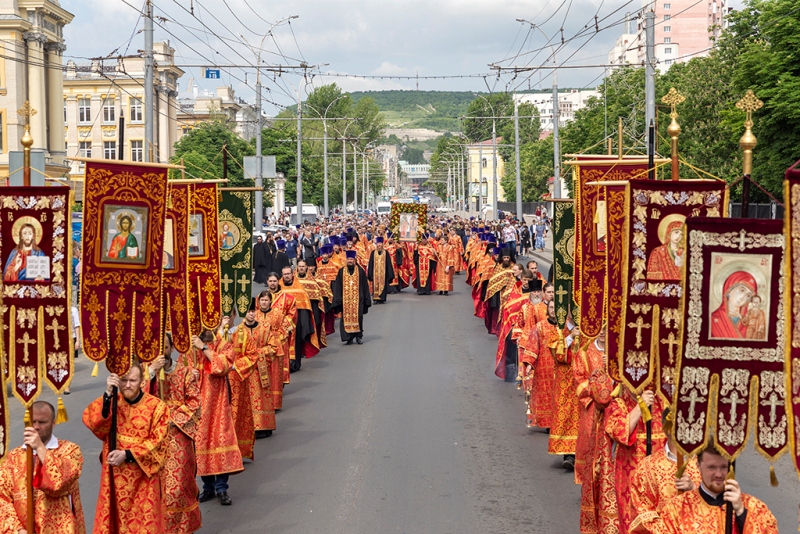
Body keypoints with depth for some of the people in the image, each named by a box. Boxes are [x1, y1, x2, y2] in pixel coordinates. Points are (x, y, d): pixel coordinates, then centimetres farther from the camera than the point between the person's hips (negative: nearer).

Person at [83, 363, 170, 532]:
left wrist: (127, 455, -18)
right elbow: (90, 421, -15)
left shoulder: (156, 406, -7)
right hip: (114, 475, 3)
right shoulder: (110, 402, 2)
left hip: (142, 477, -3)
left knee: (144, 521, 4)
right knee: (112, 519, 10)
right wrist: (107, 395, -26)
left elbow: (157, 442, -11)